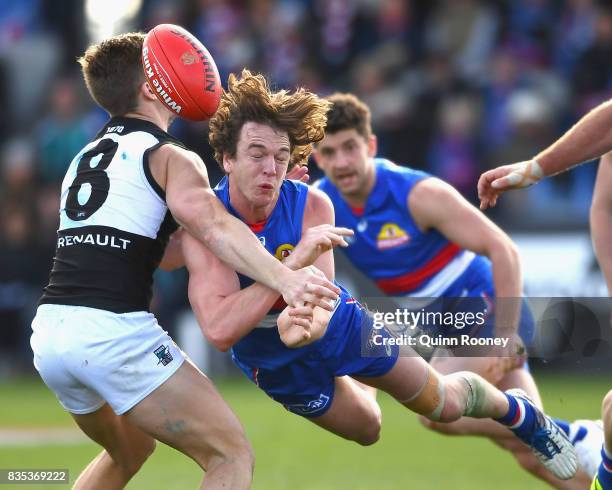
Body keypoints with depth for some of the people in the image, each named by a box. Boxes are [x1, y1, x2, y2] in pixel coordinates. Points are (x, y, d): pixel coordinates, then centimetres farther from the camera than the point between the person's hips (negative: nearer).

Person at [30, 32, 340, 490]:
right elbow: (212, 226, -21)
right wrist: (281, 277, -35)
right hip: (114, 331, -8)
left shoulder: (87, 156, 24)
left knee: (130, 451, 31)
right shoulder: (170, 157, 0)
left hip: (48, 332, 8)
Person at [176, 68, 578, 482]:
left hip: (336, 325, 0)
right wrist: (293, 262, -52)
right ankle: (356, 387, 60)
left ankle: (519, 413, 42)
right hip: (274, 363, 0)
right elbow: (219, 331, -45)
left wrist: (305, 325, -63)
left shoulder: (312, 205, -28)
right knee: (367, 430, 24)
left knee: (444, 404, 10)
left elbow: (318, 301, -37)